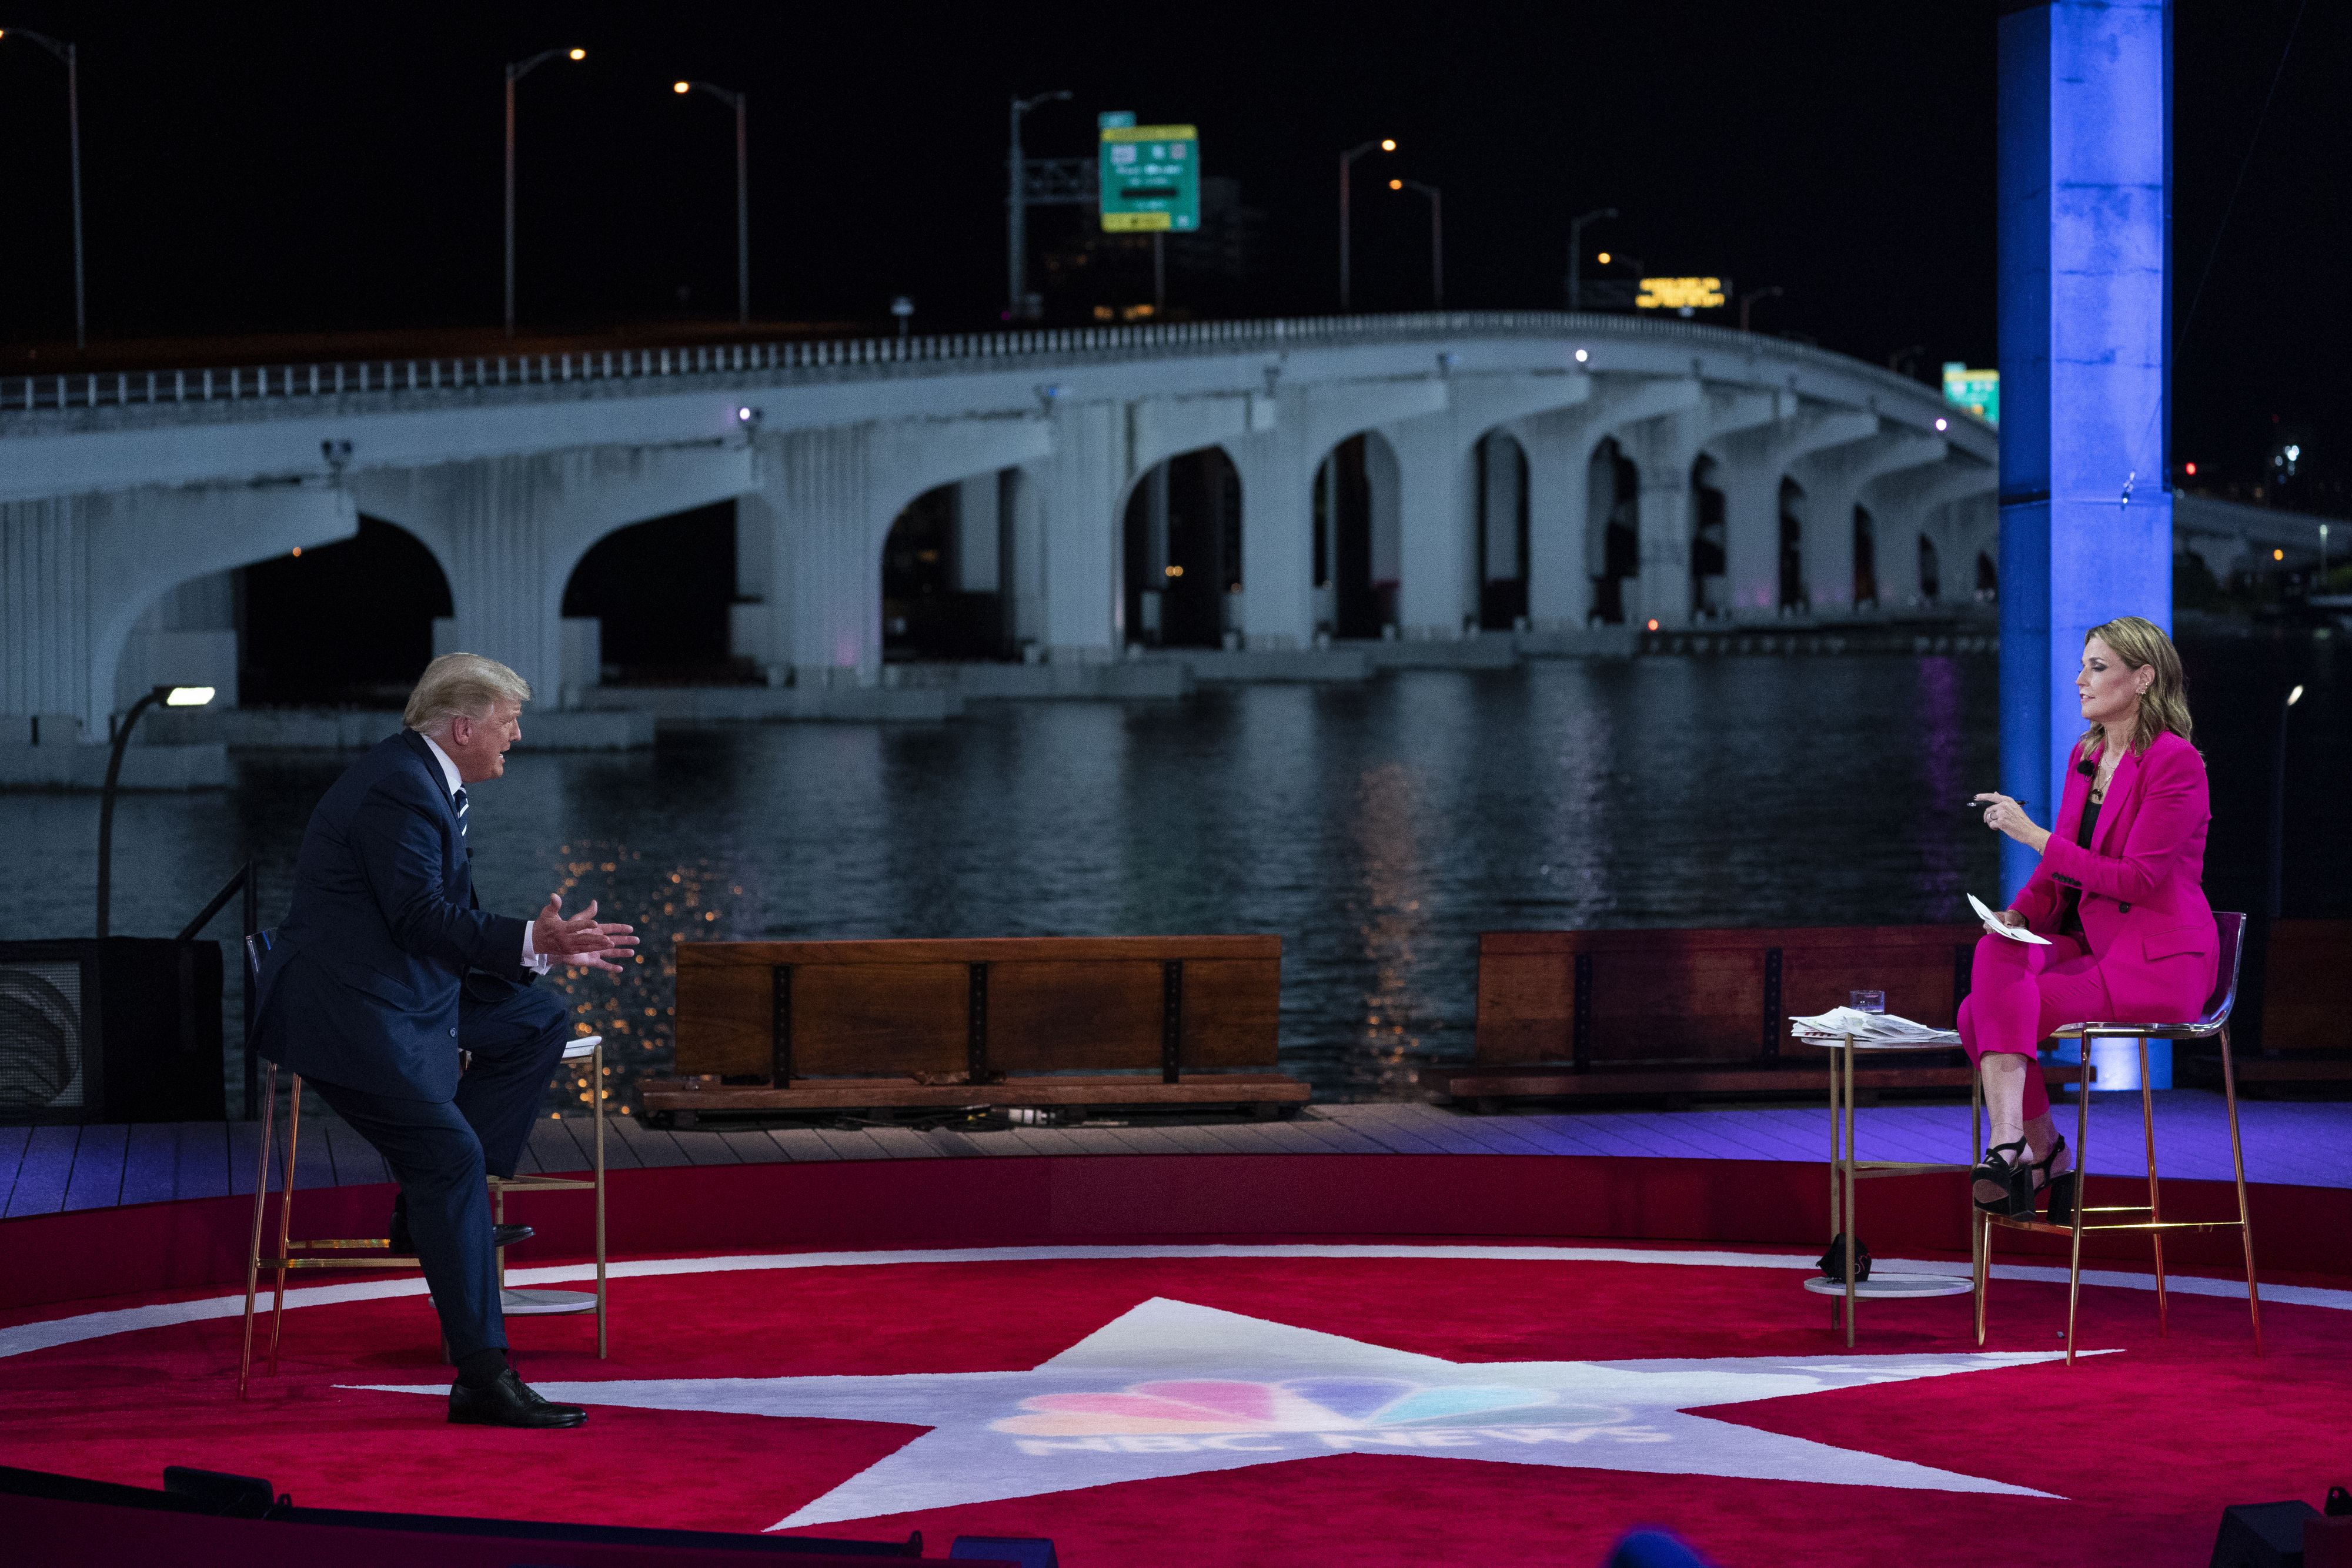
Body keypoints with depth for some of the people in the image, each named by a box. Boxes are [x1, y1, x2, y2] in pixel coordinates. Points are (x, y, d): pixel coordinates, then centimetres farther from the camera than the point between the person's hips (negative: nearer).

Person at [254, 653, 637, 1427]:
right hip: (346, 1012, -11)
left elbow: (453, 917, 17)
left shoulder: (430, 782, 15)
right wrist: (533, 944, -33)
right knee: (452, 1157, -19)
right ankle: (483, 1377, -21)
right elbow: (421, 917, -26)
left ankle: (430, 1205, 8)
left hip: (399, 993, 11)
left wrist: (554, 945, 8)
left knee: (538, 1021, 14)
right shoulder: (398, 788, -18)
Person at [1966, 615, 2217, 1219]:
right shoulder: (2085, 756, 13)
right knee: (1996, 955, -20)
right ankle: (2042, 1156, -15)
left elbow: (2136, 879, -17)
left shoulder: (2175, 762, -12)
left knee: (1995, 1010, -22)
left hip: (2157, 959, -8)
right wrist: (2020, 913, -5)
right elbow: (2060, 872, 16)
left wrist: (2034, 836, -18)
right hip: (2092, 943, 8)